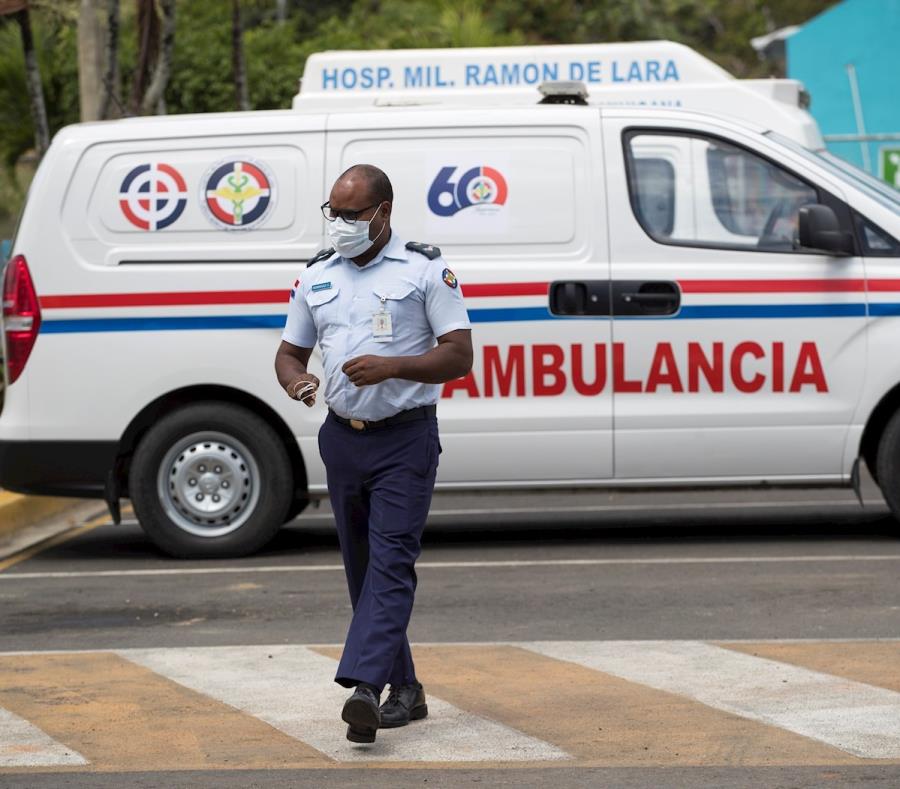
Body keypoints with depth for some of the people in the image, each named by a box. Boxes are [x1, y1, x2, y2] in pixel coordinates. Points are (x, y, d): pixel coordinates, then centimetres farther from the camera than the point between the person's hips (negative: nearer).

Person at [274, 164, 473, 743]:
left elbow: (459, 354, -8)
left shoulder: (426, 270, -4)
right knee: (364, 566, 9)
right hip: (342, 438, 6)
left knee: (390, 560, -16)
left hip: (405, 439, -6)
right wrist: (297, 381, -8)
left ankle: (363, 685, -28)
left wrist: (392, 366, -23)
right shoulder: (317, 277, 11)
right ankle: (405, 690, 20)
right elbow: (290, 352, 17)